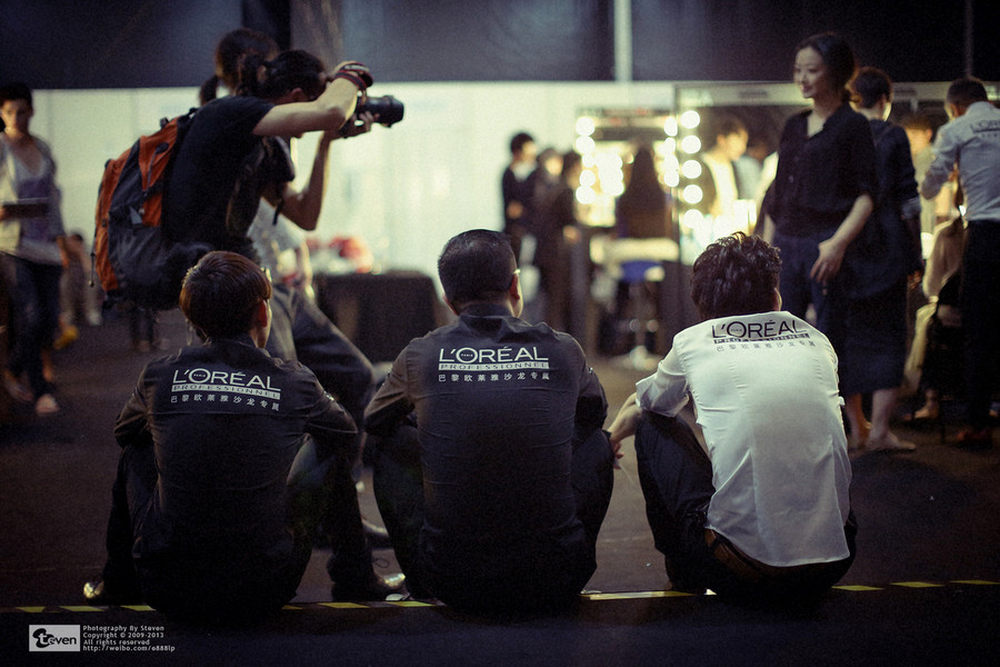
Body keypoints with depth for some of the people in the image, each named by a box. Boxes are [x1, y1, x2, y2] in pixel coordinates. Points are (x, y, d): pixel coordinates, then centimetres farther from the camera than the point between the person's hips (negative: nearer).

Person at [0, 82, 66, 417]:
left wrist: (60, 237, 14)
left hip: (44, 243, 5)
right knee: (31, 316, -13)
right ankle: (40, 391, -3)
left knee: (50, 317, 2)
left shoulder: (42, 148, 13)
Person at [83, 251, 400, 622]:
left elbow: (123, 433, 21)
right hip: (265, 593, -1)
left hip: (168, 592, 1)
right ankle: (354, 580, 31)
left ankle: (118, 584, 37)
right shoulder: (296, 385, -5)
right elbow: (346, 433, 18)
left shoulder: (158, 377, -3)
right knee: (330, 448, 19)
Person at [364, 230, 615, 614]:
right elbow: (595, 412, 24)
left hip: (454, 586, 0)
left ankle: (421, 585, 28)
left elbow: (373, 421, 22)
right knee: (597, 438, 24)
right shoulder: (563, 352, 0)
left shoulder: (420, 356, -1)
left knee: (387, 439, 21)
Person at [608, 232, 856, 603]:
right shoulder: (817, 341, 13)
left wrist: (612, 437, 53)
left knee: (654, 426, 18)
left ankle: (683, 575, 30)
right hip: (832, 565, 3)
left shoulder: (693, 342, 5)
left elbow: (639, 406, 27)